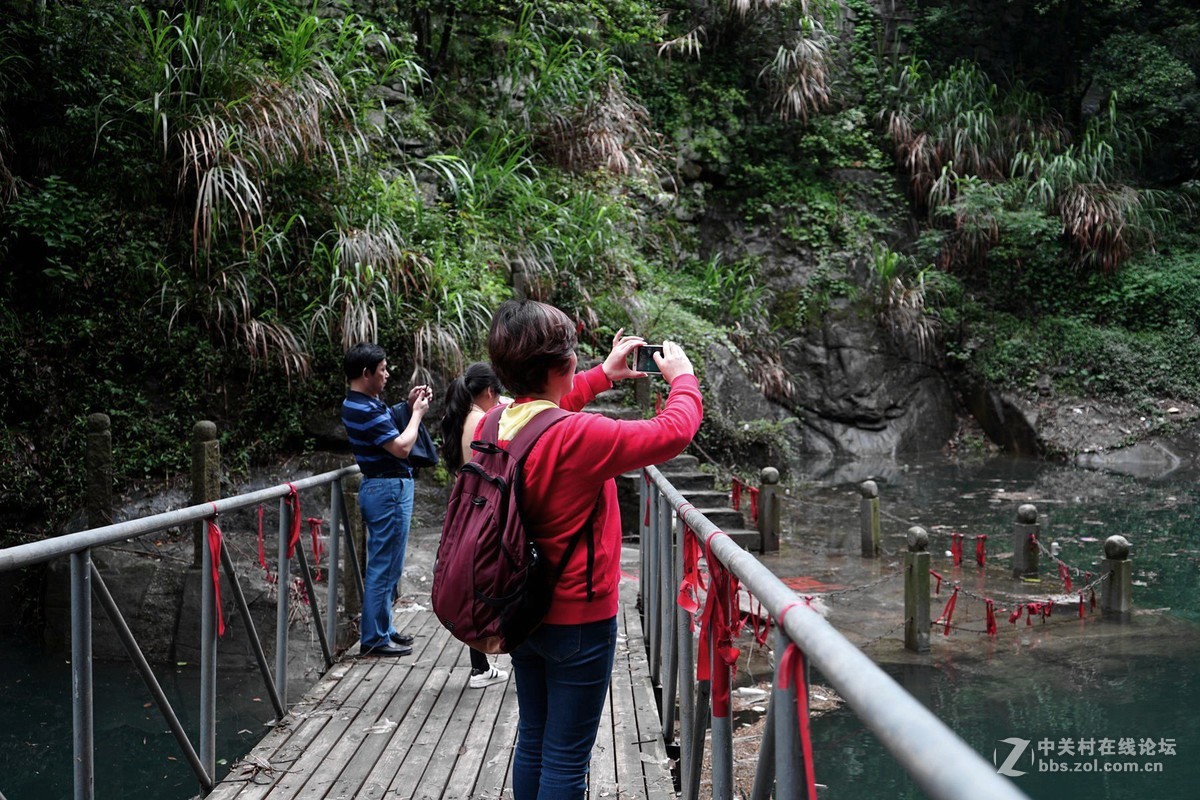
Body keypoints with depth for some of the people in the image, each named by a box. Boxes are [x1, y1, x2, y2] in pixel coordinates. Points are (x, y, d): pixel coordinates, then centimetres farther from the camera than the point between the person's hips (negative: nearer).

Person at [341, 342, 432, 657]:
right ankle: (374, 639, 4)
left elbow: (386, 427, 19)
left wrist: (410, 406, 7)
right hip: (389, 489, -11)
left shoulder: (362, 404, 9)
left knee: (383, 566, 18)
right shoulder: (365, 410, -23)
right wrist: (418, 412, -10)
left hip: (380, 488, 11)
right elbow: (401, 447, -23)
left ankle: (382, 628, 28)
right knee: (385, 568, -3)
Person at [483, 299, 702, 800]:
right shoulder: (577, 438, -26)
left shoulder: (495, 424, -3)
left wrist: (602, 376, 23)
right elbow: (673, 432, -18)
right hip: (578, 619, -8)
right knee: (566, 760, 4)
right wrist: (682, 377, 0)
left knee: (532, 741, 20)